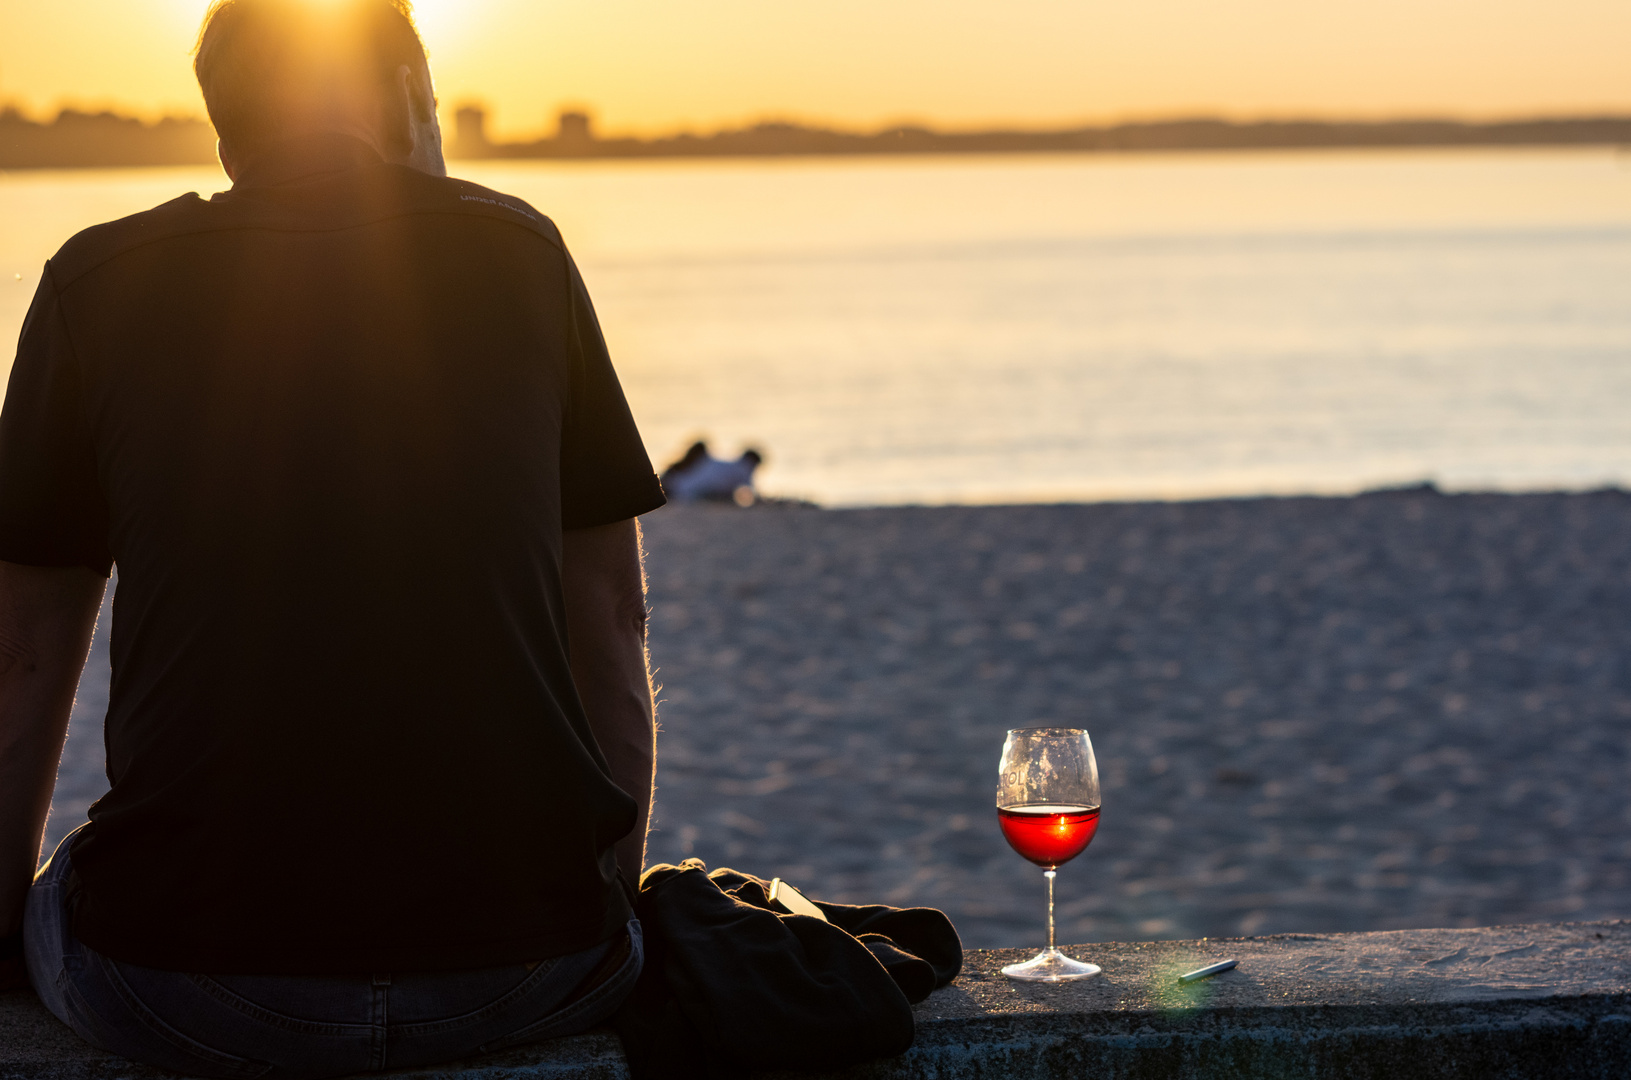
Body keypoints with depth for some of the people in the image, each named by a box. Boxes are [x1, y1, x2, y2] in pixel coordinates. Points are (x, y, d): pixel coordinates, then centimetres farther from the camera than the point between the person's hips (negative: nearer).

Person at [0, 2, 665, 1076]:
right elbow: (613, 623, 10)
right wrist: (615, 910, 21)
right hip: (527, 968, 1)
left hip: (191, 991, -1)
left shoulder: (98, 283, 6)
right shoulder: (522, 254, 7)